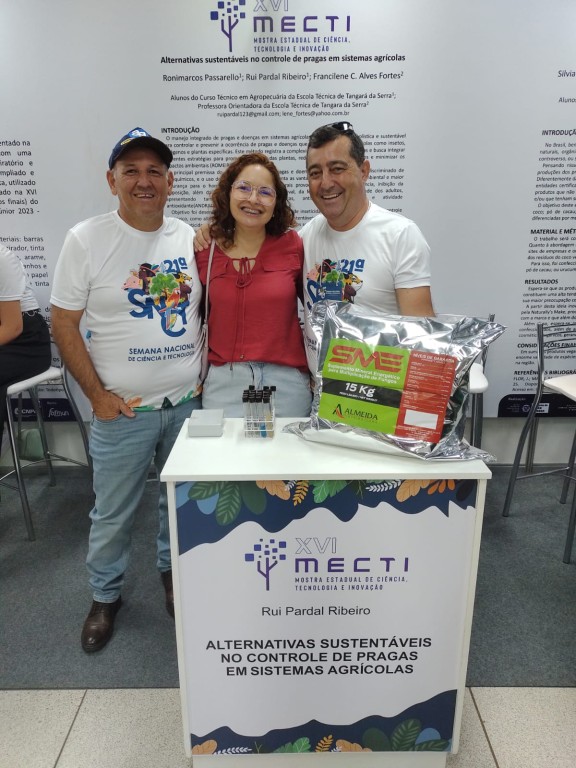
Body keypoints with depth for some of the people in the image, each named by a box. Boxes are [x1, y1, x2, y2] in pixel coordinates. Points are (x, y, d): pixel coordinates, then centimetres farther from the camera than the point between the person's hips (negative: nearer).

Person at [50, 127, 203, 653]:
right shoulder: (86, 240, -6)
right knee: (113, 513, 11)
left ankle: (174, 572, 44)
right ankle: (105, 595, 37)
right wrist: (98, 395, -9)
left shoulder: (191, 238, 3)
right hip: (123, 411, -2)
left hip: (188, 404, 3)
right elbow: (64, 324, -5)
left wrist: (205, 373, 3)